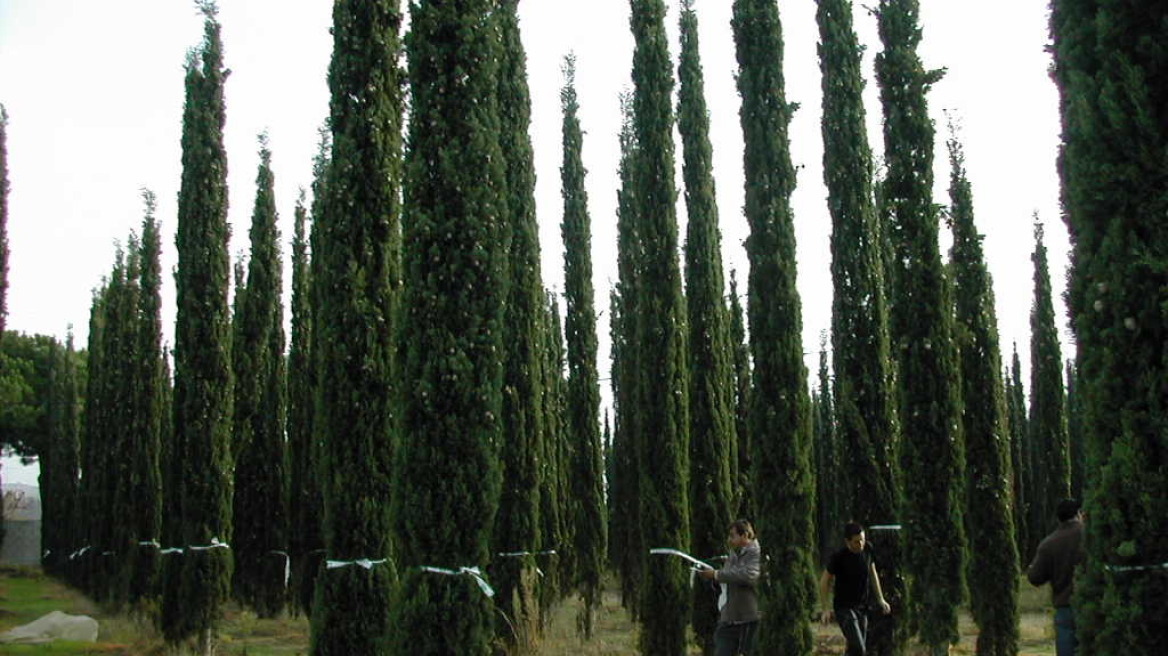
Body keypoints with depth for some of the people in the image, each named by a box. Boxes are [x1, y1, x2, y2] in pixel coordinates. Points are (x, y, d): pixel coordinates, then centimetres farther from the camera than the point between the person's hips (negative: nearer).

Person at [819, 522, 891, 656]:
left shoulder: (867, 550, -4)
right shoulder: (839, 557, -19)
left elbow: (873, 574, 13)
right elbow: (824, 581, -8)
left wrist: (880, 599, 12)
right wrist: (826, 608, -10)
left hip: (862, 607, 6)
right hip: (844, 608, -6)